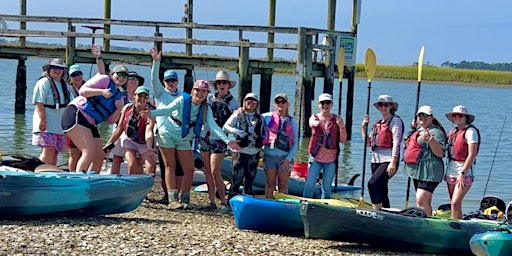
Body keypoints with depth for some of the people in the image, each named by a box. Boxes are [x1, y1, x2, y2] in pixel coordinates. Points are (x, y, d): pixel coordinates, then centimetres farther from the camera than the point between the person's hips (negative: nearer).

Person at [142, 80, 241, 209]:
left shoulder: (206, 109, -9)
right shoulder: (182, 100, -19)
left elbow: (213, 126, -18)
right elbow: (167, 109, -31)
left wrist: (227, 141, -32)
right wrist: (151, 112, -51)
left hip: (184, 140, 4)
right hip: (167, 135, -4)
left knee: (189, 169, -1)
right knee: (170, 167, -5)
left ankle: (185, 199, 10)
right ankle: (172, 200, -8)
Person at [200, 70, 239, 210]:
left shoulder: (233, 102, 3)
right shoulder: (210, 98, 10)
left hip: (219, 139, -4)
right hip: (205, 137, 4)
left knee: (214, 171, -12)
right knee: (208, 171, 4)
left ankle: (224, 201, -3)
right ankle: (212, 201, 9)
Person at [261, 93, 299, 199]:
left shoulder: (292, 122, 8)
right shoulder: (268, 117, 5)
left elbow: (295, 144, 6)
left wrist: (288, 159, -4)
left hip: (285, 158, 1)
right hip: (269, 156, -1)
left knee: (283, 186, 3)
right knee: (270, 185, 4)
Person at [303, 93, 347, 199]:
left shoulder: (337, 119, 6)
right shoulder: (314, 118, 5)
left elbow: (343, 140, 2)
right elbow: (312, 123, -20)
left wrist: (341, 126, -14)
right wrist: (319, 123, -41)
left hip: (331, 159, 1)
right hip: (316, 157, -1)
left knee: (326, 187, 8)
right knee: (310, 185, -6)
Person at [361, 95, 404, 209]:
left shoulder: (395, 120, -3)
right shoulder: (377, 124, 20)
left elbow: (396, 142, -12)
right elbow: (368, 142, 20)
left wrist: (393, 162, -21)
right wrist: (364, 126, 10)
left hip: (388, 161, -8)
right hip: (376, 160, 8)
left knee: (373, 184, -24)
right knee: (381, 191, 10)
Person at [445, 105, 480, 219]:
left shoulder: (470, 131, -9)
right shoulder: (453, 131, 13)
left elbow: (472, 155, -14)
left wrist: (462, 173, -18)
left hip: (464, 171, -7)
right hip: (451, 171, 7)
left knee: (455, 203, -15)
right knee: (454, 203, 9)